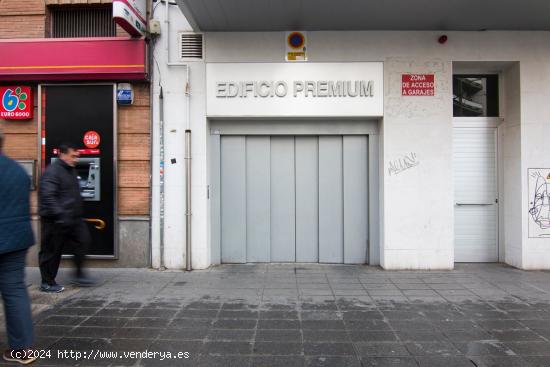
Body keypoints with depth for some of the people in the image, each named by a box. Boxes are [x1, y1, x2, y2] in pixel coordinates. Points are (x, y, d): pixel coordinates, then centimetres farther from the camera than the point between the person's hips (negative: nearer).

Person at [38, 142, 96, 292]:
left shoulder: (71, 170, 14)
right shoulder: (52, 171, -15)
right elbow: (48, 197, -25)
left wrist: (78, 214, 24)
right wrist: (60, 215, -32)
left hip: (72, 218, 9)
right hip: (55, 220, -9)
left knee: (83, 239, 3)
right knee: (51, 250, 3)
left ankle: (79, 275, 14)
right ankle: (47, 283, 17)